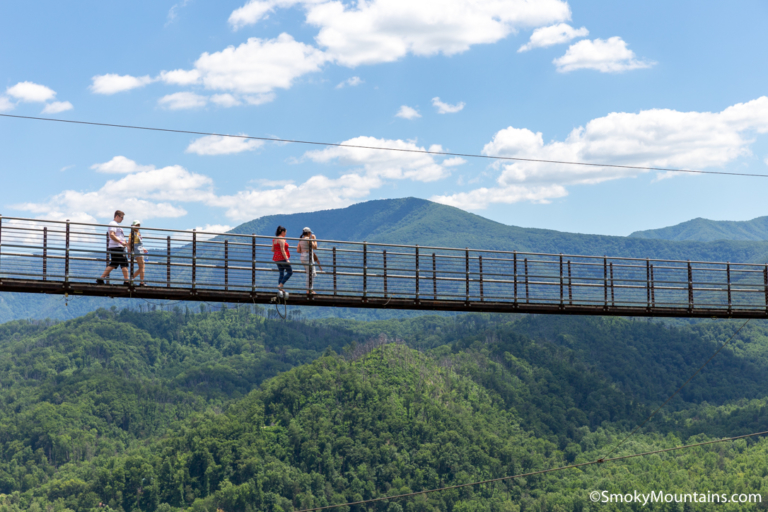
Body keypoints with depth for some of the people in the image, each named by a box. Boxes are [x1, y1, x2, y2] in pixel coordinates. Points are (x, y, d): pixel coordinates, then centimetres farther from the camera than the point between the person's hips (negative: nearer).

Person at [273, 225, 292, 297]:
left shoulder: (274, 239, 13)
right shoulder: (282, 239, -13)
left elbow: (272, 249, 14)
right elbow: (282, 250, -20)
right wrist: (287, 259, -21)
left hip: (276, 258, 9)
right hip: (282, 258, -9)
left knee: (281, 273, 11)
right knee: (290, 272, -3)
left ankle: (280, 290, 6)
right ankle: (280, 285, -12)